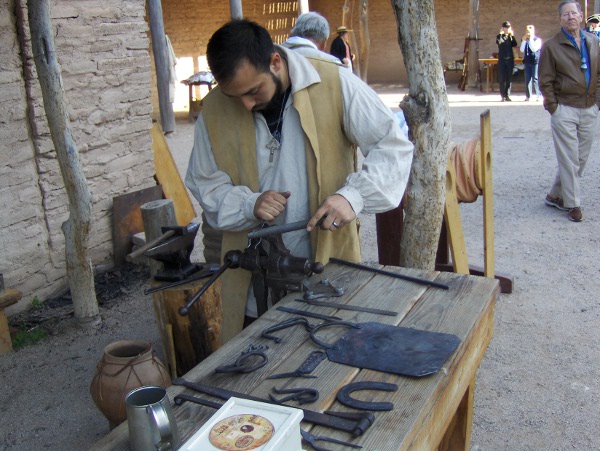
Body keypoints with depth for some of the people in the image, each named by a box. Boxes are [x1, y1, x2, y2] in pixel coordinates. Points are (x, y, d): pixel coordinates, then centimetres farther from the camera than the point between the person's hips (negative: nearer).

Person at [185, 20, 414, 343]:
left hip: (328, 260, -1)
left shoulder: (334, 84, -11)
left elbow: (394, 146, -8)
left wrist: (354, 195, -24)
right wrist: (249, 204, -15)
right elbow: (205, 185, 4)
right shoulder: (214, 110, -3)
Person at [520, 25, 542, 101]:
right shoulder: (525, 40, 14)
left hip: (535, 61, -6)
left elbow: (534, 49, -17)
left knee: (535, 79, -8)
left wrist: (531, 39, -14)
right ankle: (527, 96, 7)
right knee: (527, 79, 4)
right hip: (527, 61, 6)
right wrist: (524, 41, -6)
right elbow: (522, 50, 2)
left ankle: (539, 96, -3)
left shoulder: (537, 40, -2)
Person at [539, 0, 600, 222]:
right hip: (565, 110, -5)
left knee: (581, 158, 9)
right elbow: (545, 82, -5)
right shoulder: (552, 46, -4)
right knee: (569, 159, -2)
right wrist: (553, 107, -9)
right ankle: (573, 204, 9)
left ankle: (555, 195, 23)